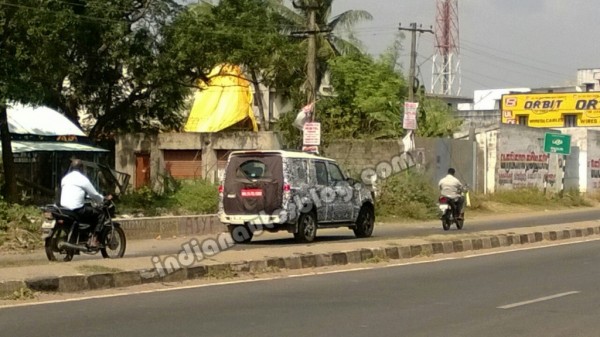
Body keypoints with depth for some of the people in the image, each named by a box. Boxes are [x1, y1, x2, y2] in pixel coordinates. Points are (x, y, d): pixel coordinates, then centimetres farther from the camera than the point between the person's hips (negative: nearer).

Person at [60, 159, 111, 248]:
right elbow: (94, 195, -1)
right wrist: (104, 198, 19)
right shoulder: (82, 179, -5)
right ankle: (93, 240, -7)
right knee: (100, 214, 4)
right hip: (76, 210, -8)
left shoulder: (65, 178, 17)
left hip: (63, 208, 8)